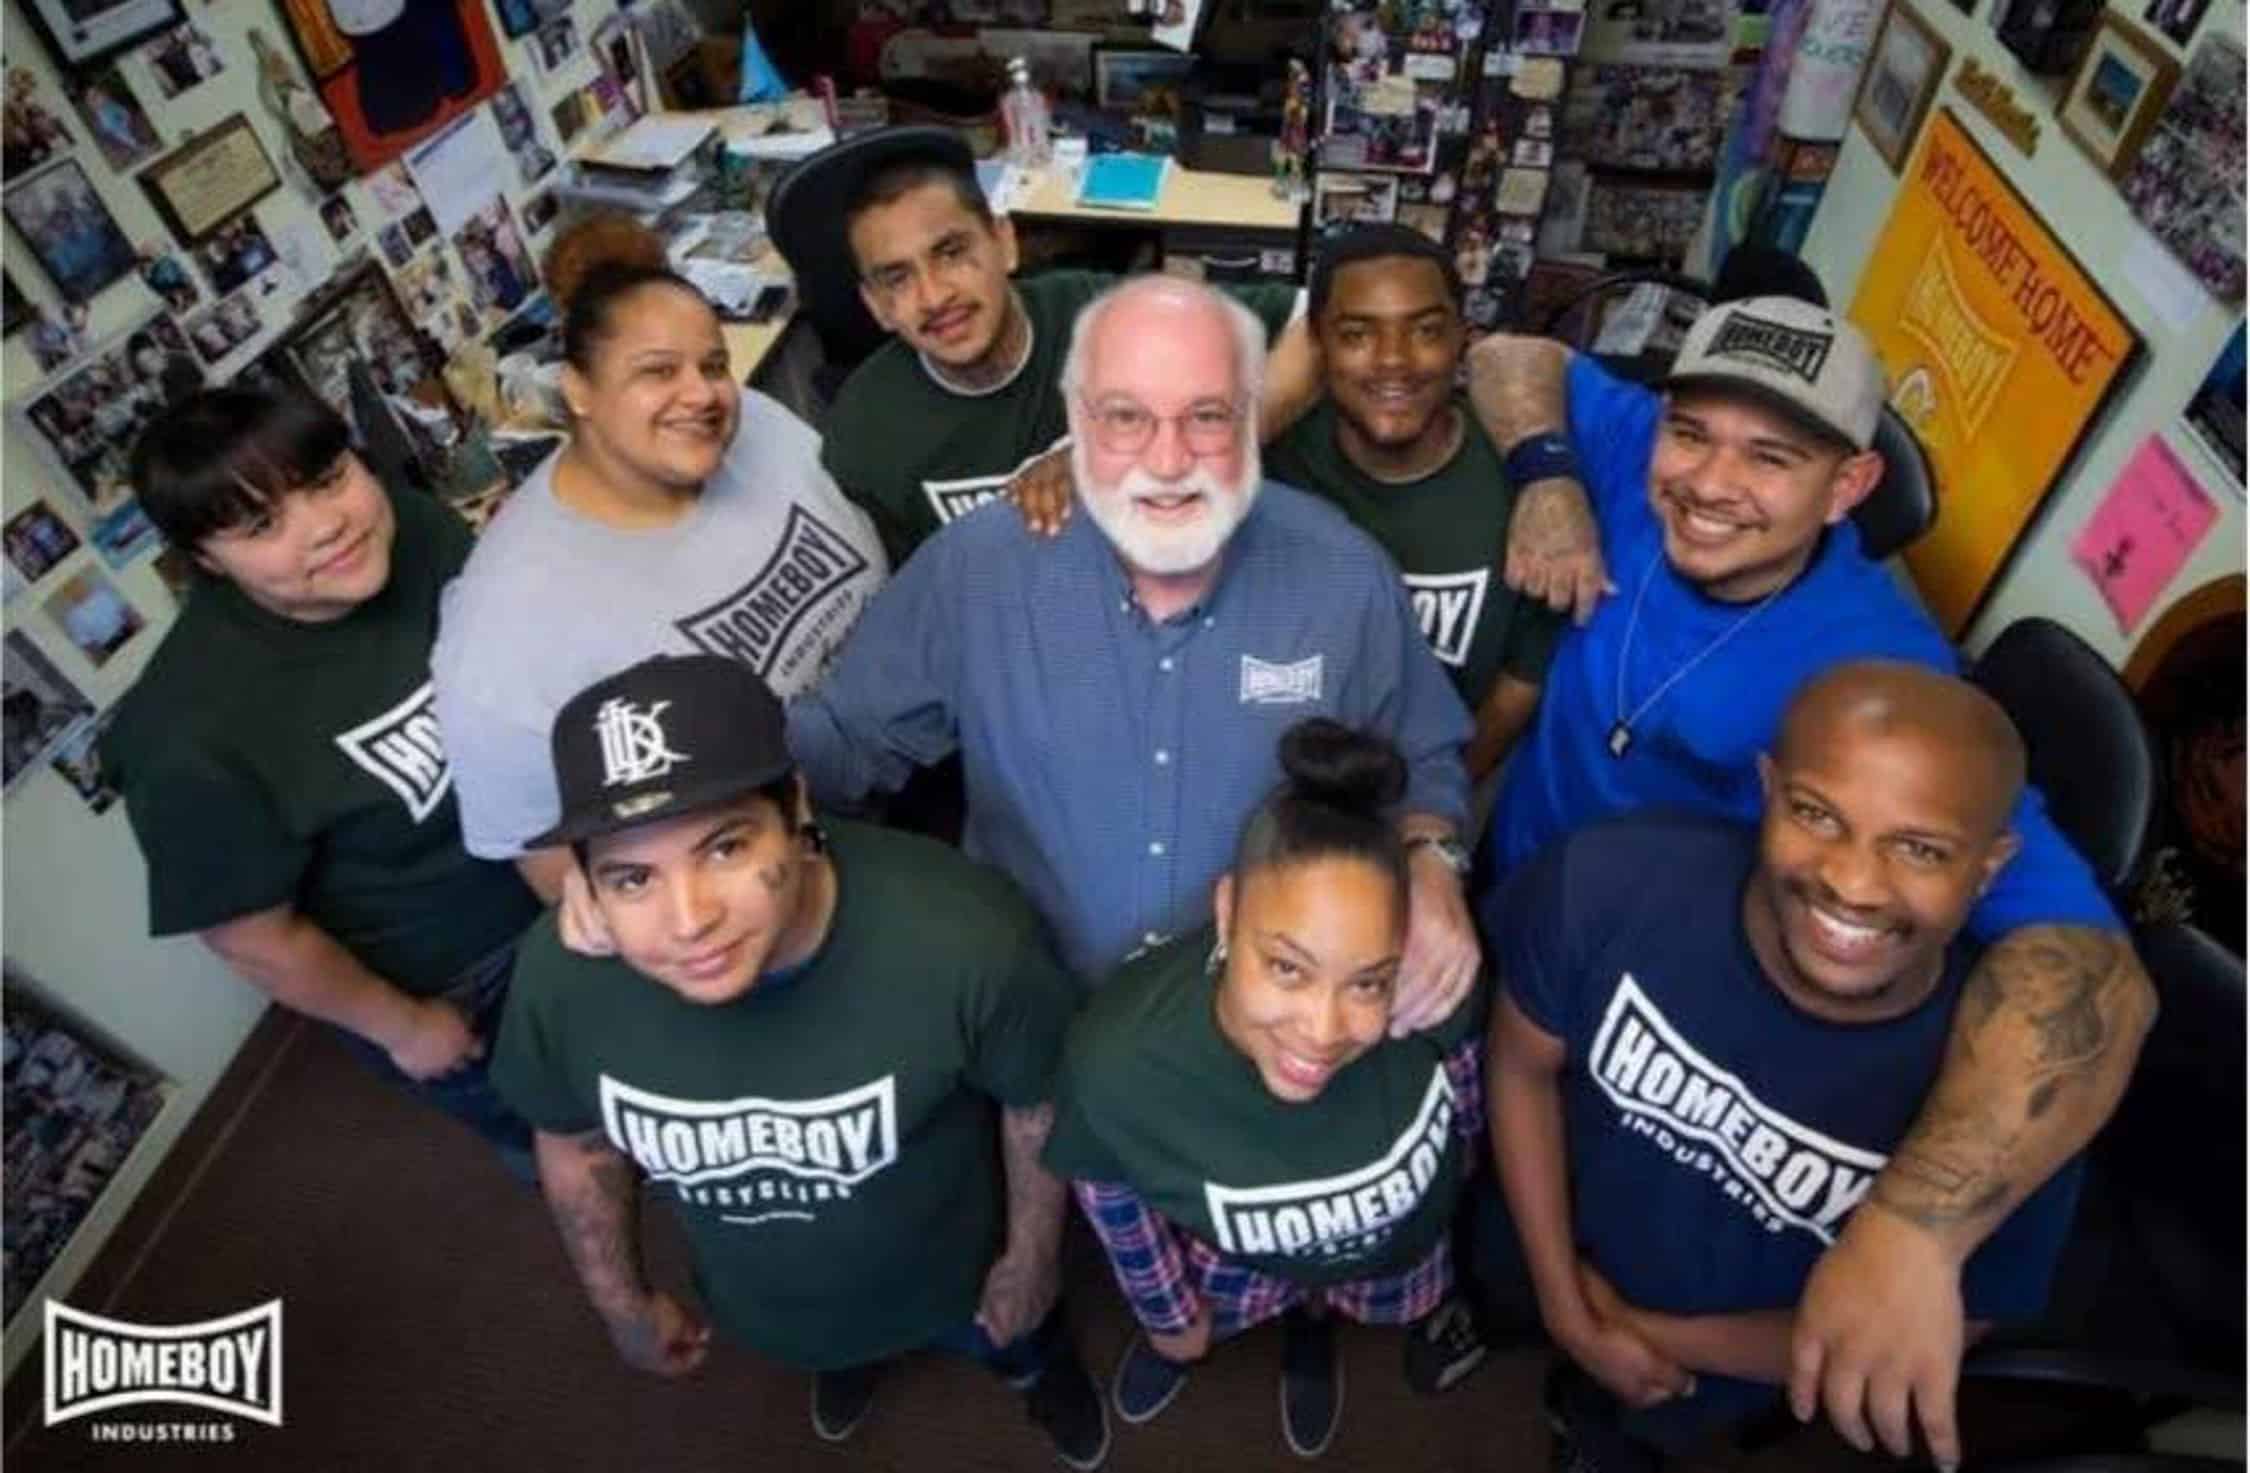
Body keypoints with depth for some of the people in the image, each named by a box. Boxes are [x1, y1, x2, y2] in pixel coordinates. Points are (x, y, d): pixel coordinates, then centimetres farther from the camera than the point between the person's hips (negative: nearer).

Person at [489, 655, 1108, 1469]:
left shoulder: (963, 937, -42)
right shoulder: (561, 973, -32)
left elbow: (1036, 1102, -20)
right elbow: (576, 1141, -9)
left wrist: (1031, 1259, -5)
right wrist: (624, 1303, 5)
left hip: (957, 1268, -2)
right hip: (759, 1303, 3)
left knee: (1014, 1337, 33)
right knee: (837, 1344, 38)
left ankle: (1041, 1357, 71)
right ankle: (855, 1355, 76)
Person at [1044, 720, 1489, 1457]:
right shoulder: (1116, 1061, -42)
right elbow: (1107, 1193, -18)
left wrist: (1452, 1172, 6)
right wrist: (1168, 1313, 1)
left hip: (1409, 1232, 1)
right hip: (1243, 1258, -1)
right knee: (1189, 1321, 32)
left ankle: (1311, 1325, 68)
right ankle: (1212, 1319, 66)